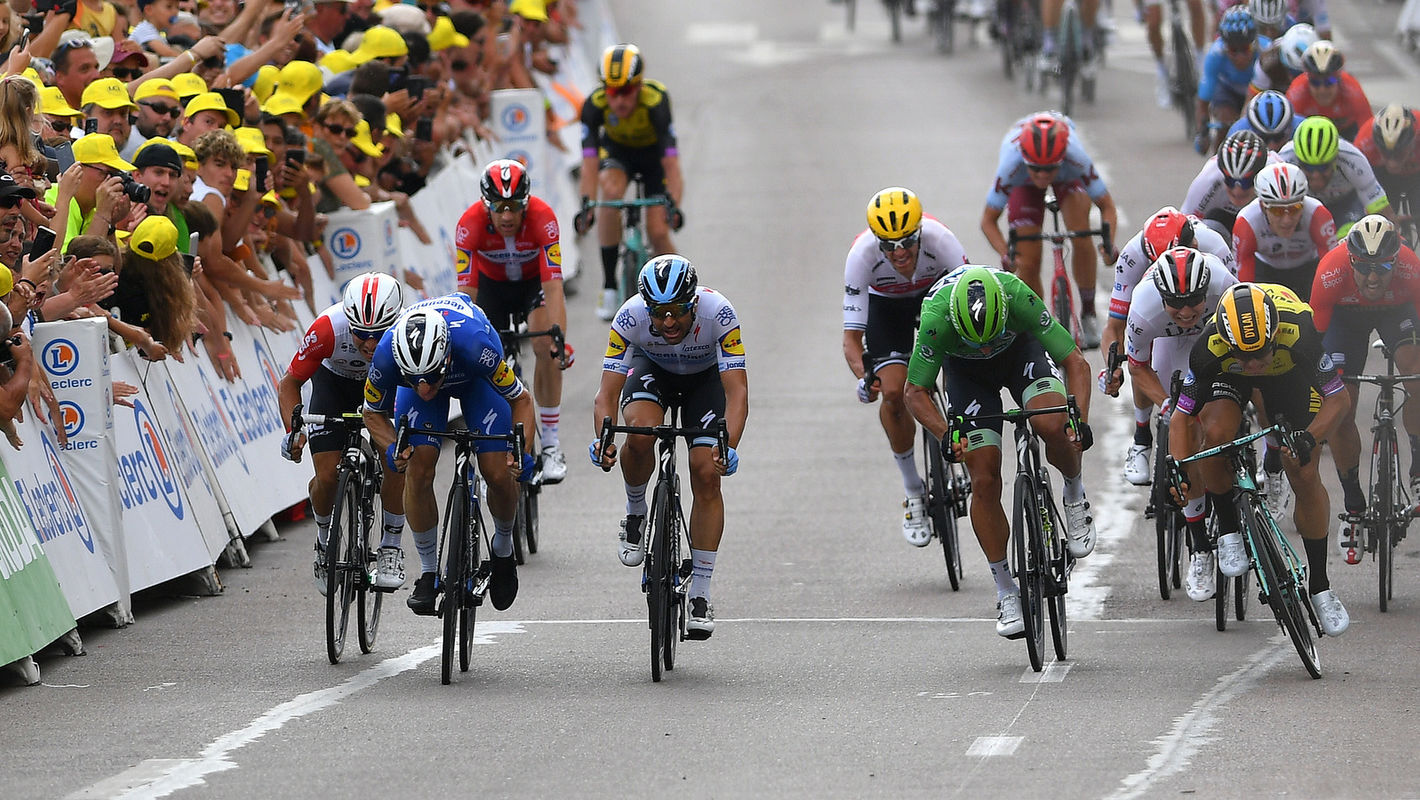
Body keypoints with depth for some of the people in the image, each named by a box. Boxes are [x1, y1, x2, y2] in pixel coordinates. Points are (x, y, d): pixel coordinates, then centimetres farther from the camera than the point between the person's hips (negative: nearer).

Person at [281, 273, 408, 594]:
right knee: (327, 476, -12)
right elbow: (289, 384, -22)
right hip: (335, 380, 0)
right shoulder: (328, 329, -37)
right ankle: (325, 541, 18)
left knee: (395, 464, -21)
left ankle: (391, 549, 0)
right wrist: (294, 430, -37)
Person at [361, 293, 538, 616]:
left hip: (475, 376, -1)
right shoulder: (387, 355, -39)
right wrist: (391, 448, -35)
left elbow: (521, 400, -25)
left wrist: (523, 453, -39)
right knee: (418, 471, -16)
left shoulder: (475, 346, -45)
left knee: (498, 473, -12)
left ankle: (503, 549, 18)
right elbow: (373, 413, -15)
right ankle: (427, 571, 1)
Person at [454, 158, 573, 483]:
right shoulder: (470, 224, -33)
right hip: (492, 283, 2)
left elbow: (553, 286, -39)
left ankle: (551, 444, -13)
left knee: (545, 347, -23)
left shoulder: (542, 218, -35)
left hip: (535, 281, -2)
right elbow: (466, 292, -33)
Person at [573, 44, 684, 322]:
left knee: (658, 234, -14)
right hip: (616, 150, 1)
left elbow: (671, 161, -41)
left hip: (653, 151, -1)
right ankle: (609, 286, -22)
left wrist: (674, 205, -52)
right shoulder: (595, 104, -31)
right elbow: (589, 161, -34)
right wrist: (586, 203, -48)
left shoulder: (656, 100, -36)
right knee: (611, 192, -32)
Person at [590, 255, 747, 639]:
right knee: (640, 431, -32)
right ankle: (636, 513, -2)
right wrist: (603, 440, -52)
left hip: (706, 377, 0)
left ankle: (700, 596, -6)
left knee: (706, 475, -14)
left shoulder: (717, 313, -36)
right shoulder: (630, 317, -33)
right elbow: (607, 393, -33)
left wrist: (729, 447, -54)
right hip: (653, 370, 0)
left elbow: (737, 391, -38)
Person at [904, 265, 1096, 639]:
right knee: (984, 482, -9)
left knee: (1052, 426, -31)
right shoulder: (936, 318, -38)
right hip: (965, 369, 0)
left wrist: (1080, 421, -42)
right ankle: (1006, 591, 3)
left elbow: (1075, 362, -28)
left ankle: (1075, 495, 1)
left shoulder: (1019, 297, -38)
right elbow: (916, 392, -23)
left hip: (1020, 349, 0)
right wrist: (946, 435, -39)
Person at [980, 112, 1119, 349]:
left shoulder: (1076, 158, -43)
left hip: (1066, 178, 0)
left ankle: (1088, 313, -2)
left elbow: (1107, 206, -31)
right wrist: (1006, 254, -47)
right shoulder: (1011, 166, -42)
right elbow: (988, 220, -30)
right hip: (1024, 186, 0)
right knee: (1028, 264, -8)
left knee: (1081, 238, -22)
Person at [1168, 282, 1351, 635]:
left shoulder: (1298, 334, -42)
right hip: (1228, 379, 0)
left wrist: (1309, 438, -47)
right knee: (1215, 433, -31)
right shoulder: (1211, 348, -38)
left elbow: (1338, 399, -30)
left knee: (1305, 476, -9)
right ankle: (1228, 530, -6)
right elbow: (1181, 417, -26)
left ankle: (1319, 585, 7)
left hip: (1289, 372, 0)